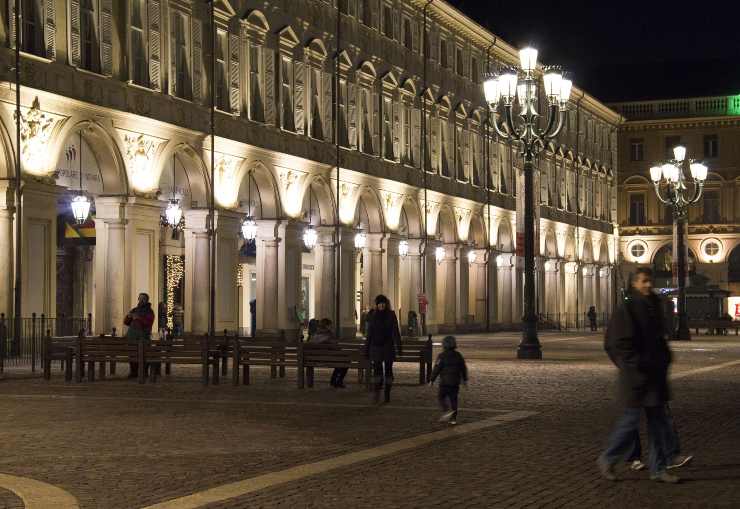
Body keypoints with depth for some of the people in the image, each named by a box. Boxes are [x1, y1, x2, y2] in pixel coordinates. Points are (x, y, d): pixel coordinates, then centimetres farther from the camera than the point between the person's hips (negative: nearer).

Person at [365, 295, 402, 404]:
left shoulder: (391, 315, 1)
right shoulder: (373, 316, 6)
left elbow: (396, 332, -2)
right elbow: (369, 333, 10)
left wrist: (398, 347, -9)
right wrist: (367, 349, 8)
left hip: (388, 346, -1)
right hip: (376, 346, 1)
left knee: (388, 370, 4)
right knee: (377, 369, -11)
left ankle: (387, 395, 11)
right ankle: (377, 392, -17)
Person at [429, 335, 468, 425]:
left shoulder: (442, 356, -11)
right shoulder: (458, 355, 5)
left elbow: (436, 369, -11)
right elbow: (464, 368, 11)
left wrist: (432, 380, -2)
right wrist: (465, 379, 21)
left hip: (445, 381, -5)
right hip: (456, 382, 5)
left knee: (441, 397, 9)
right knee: (453, 399, 8)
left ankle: (447, 410, -13)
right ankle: (453, 418, 7)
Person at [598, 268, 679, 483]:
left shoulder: (655, 308, 12)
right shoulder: (627, 309, -11)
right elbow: (616, 343, -15)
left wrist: (665, 359, 9)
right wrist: (636, 365, -18)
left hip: (655, 375, 8)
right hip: (636, 376, -8)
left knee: (659, 422, 8)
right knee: (631, 420, -1)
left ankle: (658, 469, 15)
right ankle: (607, 460, 15)